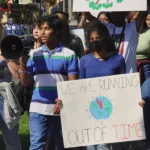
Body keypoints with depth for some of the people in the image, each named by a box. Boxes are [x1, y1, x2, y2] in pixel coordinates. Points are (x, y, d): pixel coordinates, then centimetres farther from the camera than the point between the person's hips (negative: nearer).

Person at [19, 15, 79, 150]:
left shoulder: (69, 54, 1)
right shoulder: (34, 54, 8)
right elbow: (26, 83, 8)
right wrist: (22, 66, -9)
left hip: (61, 108, -1)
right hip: (38, 107, 1)